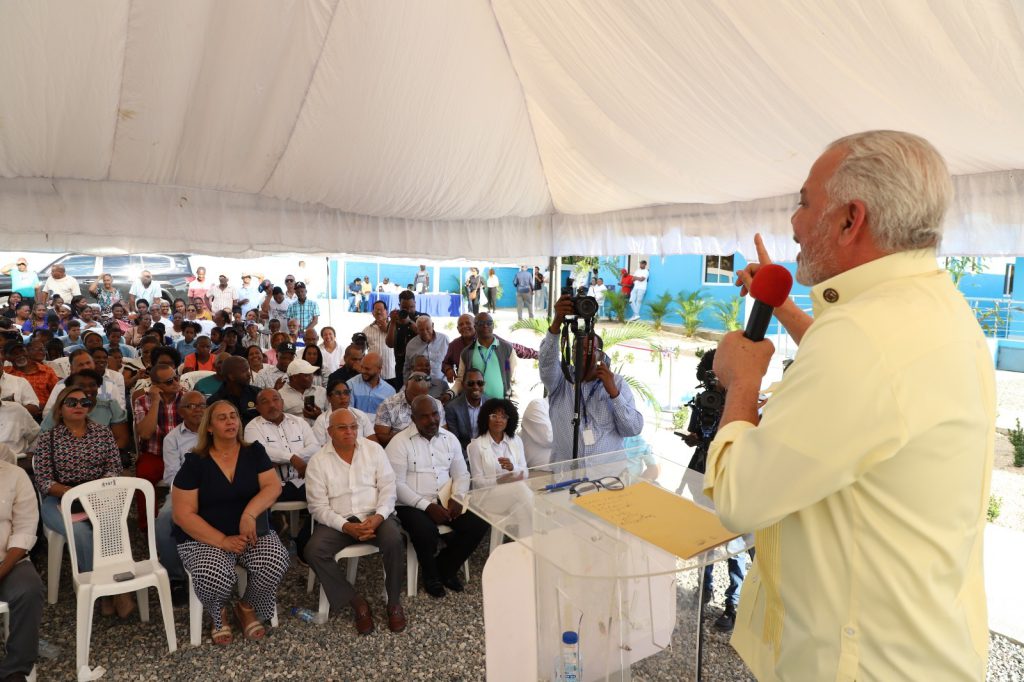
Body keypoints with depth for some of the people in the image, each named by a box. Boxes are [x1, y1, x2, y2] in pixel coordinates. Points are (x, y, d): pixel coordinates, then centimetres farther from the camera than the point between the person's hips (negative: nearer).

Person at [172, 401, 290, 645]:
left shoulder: (254, 452, 4)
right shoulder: (194, 462, -4)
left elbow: (273, 486, -7)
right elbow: (183, 514, -9)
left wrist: (249, 513, -27)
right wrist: (223, 541, -19)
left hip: (254, 533, 2)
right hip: (205, 539, -2)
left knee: (275, 565, -27)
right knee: (213, 579, -32)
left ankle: (247, 608, 6)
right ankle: (218, 615, 6)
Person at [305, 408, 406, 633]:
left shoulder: (374, 449, 3)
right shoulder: (318, 461, 0)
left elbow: (388, 487, 1)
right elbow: (318, 506, -4)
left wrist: (379, 516, -18)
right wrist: (346, 526, -19)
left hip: (375, 516, 0)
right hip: (338, 522, 1)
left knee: (394, 541, -30)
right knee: (313, 551, -26)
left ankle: (394, 602, -7)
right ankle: (356, 602, -10)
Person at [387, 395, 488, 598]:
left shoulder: (450, 438, 7)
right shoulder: (399, 442, -9)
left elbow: (461, 474, 10)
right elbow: (397, 484, -14)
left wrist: (456, 498, -10)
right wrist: (428, 506, -21)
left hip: (445, 502, 5)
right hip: (412, 505, -5)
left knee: (478, 524, -15)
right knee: (426, 533, -33)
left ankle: (445, 567, 9)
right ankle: (430, 576, 1)